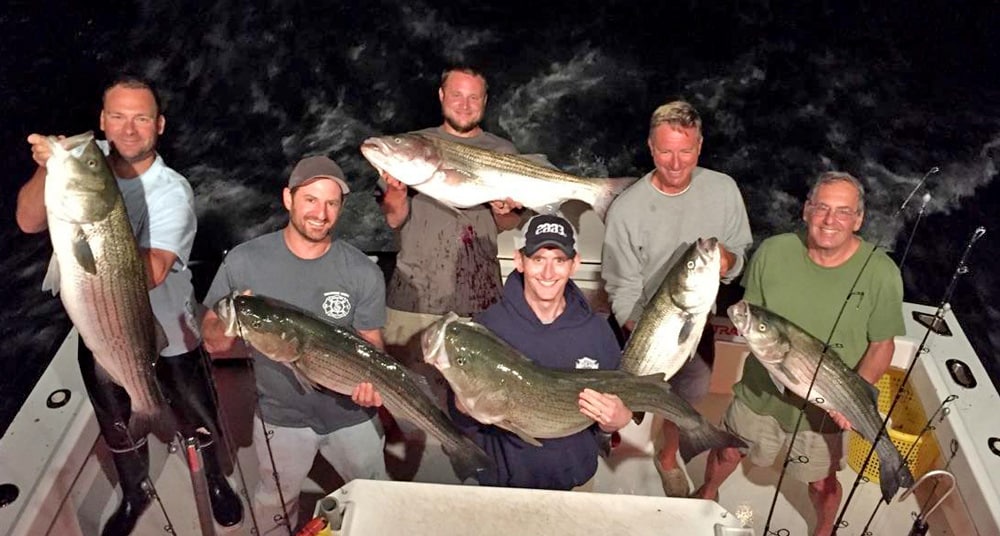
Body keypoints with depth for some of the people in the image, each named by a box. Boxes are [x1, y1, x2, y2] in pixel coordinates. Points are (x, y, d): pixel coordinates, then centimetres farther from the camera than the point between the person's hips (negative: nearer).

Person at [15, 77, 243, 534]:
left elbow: (150, 273, -36)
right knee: (118, 427, 25)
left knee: (198, 421, 17)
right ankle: (134, 495, 53)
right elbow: (29, 222, -20)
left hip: (166, 338, -3)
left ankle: (217, 482, 48)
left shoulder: (172, 192, -23)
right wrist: (45, 169, -37)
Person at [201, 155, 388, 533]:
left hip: (351, 412, 0)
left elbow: (370, 344, -7)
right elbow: (213, 344, -9)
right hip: (280, 415, 1)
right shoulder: (244, 262, -15)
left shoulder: (363, 273, -16)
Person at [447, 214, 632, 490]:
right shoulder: (488, 325, -16)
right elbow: (461, 417, -11)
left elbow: (618, 413, -1)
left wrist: (615, 419, -23)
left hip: (575, 479, 2)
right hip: (502, 479, -2)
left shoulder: (596, 330, -9)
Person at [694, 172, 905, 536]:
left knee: (822, 483, 20)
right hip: (760, 392, 2)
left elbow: (881, 345, -9)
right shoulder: (772, 252, -16)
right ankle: (707, 494, 57)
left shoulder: (880, 273, -19)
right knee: (727, 453, 23)